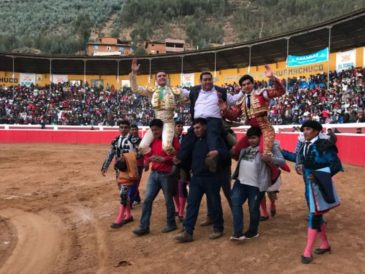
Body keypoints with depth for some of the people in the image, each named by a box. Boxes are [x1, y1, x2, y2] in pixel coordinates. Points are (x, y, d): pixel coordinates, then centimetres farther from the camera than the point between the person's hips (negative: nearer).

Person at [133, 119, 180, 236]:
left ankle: (171, 224, 25)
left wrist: (163, 159, -21)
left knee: (168, 200, 7)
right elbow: (148, 154, 21)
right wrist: (147, 159, -3)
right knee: (147, 199, 1)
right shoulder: (152, 140, 10)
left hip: (166, 174, -6)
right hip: (153, 173, 6)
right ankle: (144, 227, 8)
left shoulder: (172, 139, -9)